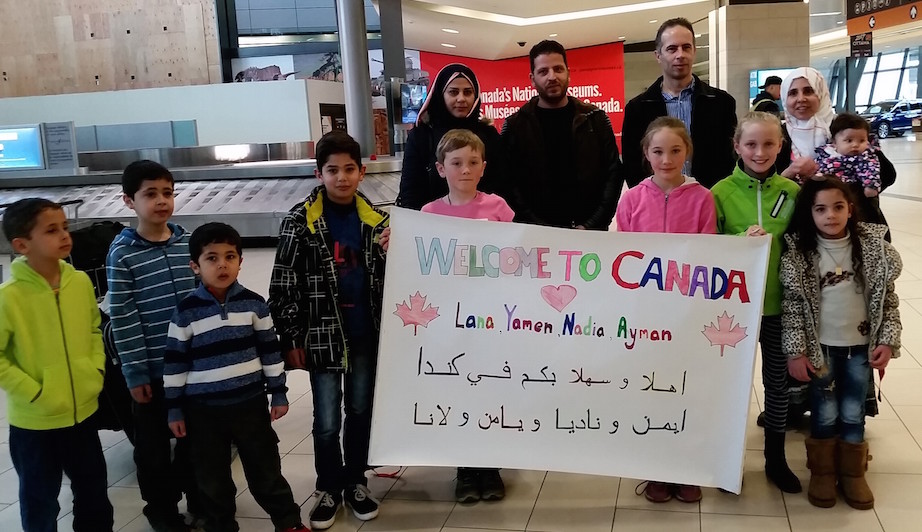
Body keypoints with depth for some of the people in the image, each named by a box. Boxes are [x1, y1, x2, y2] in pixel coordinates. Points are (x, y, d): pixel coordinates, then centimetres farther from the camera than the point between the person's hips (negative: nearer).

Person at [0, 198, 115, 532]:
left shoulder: (81, 282, -4)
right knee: (40, 502, 14)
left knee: (94, 492, 20)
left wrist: (96, 372, -1)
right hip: (34, 423, -4)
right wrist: (33, 393, -17)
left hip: (82, 412, 5)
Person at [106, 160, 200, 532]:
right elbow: (122, 318, -10)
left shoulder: (189, 243, 1)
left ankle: (198, 497, 35)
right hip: (152, 367, -3)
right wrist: (135, 372, -10)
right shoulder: (122, 253, -10)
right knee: (154, 443, 11)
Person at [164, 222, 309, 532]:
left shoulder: (253, 303, -3)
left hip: (250, 403, 1)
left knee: (266, 471, 12)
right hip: (203, 410, 0)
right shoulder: (185, 312, -7)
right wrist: (174, 409, 0)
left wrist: (278, 393, 5)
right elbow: (175, 363, -2)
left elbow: (270, 351, 4)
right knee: (212, 480, 14)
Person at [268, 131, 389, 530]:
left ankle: (356, 482, 32)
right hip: (323, 333, -3)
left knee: (361, 411, 14)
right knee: (327, 421, 6)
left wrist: (388, 252, -12)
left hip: (366, 333, 3)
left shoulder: (375, 218, 2)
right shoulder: (300, 221, -8)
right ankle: (329, 488, 26)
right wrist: (290, 339, -7)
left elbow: (386, 278, 9)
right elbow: (284, 284, -7)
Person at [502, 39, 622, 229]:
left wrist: (592, 226, -9)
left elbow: (613, 173, 1)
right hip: (536, 235, -1)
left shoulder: (595, 119, 4)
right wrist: (538, 229, -15)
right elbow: (509, 183, -5)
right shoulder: (515, 126, 0)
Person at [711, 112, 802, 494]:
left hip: (780, 303, 2)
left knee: (777, 380, 14)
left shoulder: (792, 191, -2)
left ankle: (775, 458, 31)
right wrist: (741, 240, -23)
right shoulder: (721, 192, -8)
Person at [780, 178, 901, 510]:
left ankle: (853, 474, 28)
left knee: (853, 415, 10)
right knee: (825, 415, 8)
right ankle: (822, 474, 26)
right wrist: (795, 351, -10)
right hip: (820, 346, -1)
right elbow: (793, 305, -7)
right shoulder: (799, 252, -9)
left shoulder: (874, 247, -4)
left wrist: (888, 340, -6)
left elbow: (887, 299, 2)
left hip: (860, 346, 1)